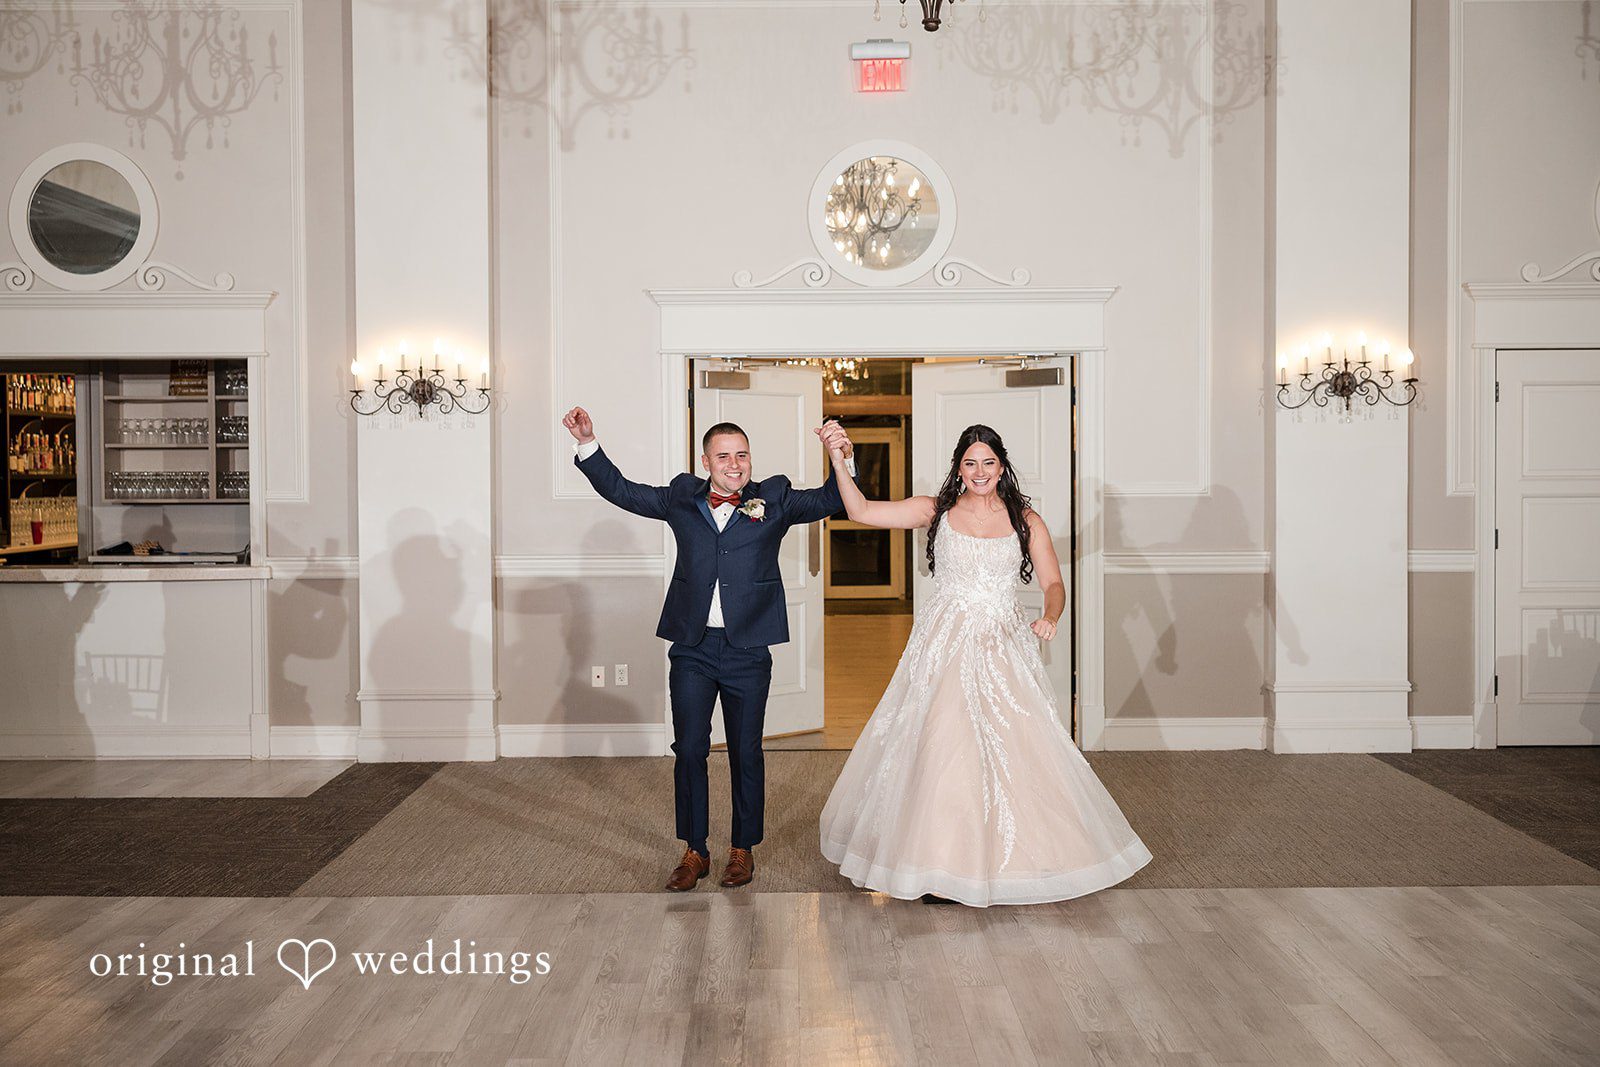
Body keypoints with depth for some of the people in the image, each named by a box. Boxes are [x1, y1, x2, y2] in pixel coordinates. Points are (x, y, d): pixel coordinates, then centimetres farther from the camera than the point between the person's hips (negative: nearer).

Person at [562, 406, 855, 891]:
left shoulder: (774, 498, 2)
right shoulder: (682, 498, 6)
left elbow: (830, 502, -2)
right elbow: (621, 490, 13)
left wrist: (842, 462, -21)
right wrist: (587, 445, 4)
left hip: (748, 650, -1)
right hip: (692, 648, 1)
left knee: (746, 752, 10)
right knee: (689, 750, 6)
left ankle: (743, 848, 26)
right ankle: (694, 851, 22)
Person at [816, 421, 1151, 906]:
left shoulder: (1025, 520, 6)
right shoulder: (936, 511, 4)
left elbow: (1053, 582, 3)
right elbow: (862, 512, 1)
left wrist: (1050, 617, -17)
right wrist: (840, 463, -8)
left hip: (1002, 648, 1)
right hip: (944, 646, -1)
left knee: (1011, 751, -2)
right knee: (940, 748, -5)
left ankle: (1011, 862, 16)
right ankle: (940, 870, 6)